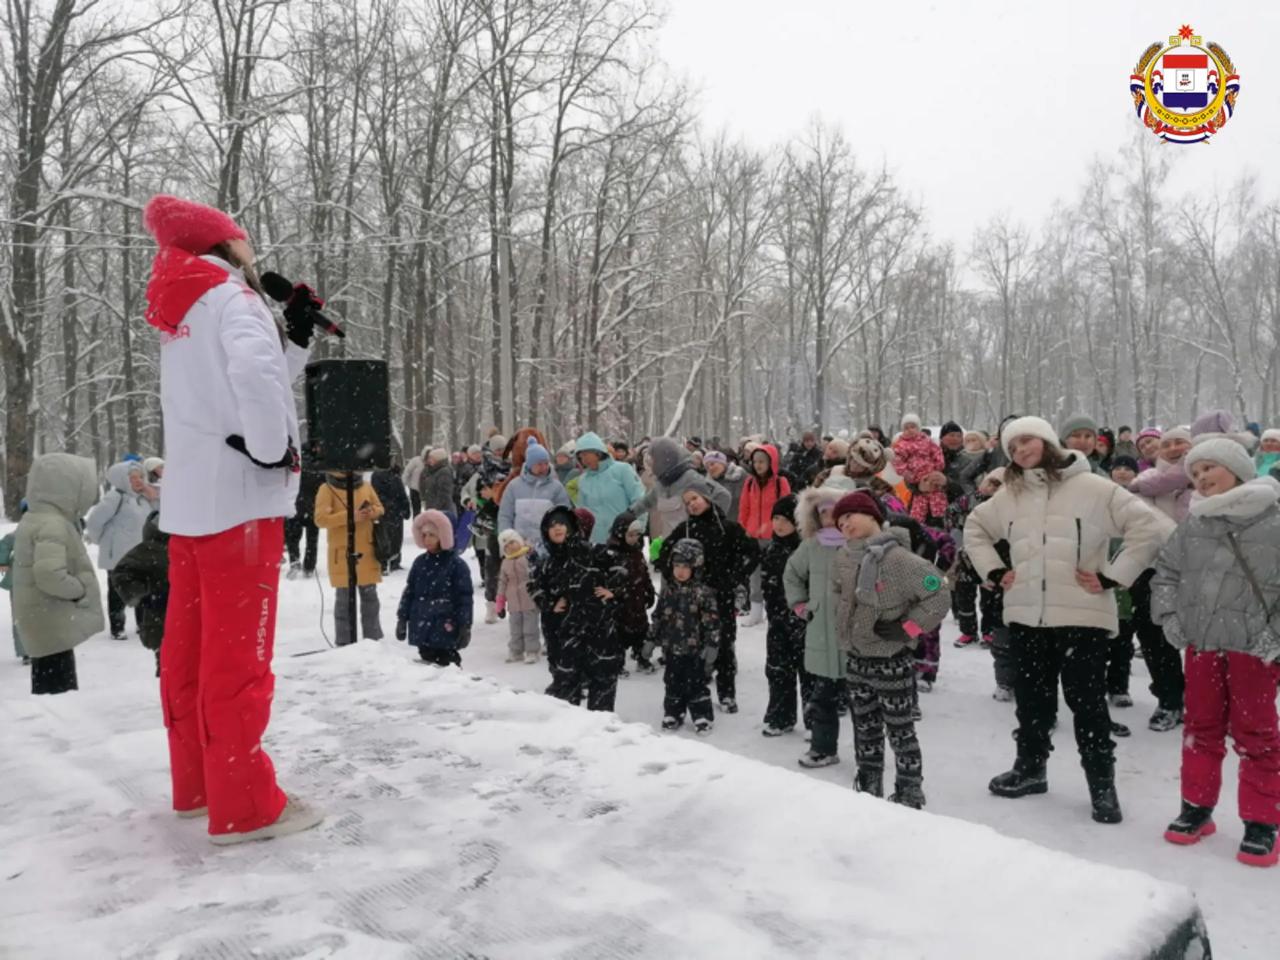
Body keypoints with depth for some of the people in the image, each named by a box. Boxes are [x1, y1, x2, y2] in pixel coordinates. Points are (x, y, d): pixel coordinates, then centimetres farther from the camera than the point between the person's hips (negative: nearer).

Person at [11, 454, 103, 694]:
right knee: (59, 692, -6)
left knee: (48, 689, 19)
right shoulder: (52, 525, -21)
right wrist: (80, 590, -18)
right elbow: (49, 574, -33)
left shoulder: (33, 519, 12)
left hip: (46, 622, 10)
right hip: (53, 623, -10)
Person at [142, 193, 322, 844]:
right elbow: (254, 375, -30)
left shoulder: (182, 317, 20)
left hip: (188, 503, 9)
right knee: (238, 652, -5)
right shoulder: (231, 300, -8)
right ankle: (243, 805, 3)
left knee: (190, 647, 13)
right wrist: (272, 450, -18)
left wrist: (297, 338, 14)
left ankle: (196, 784, 25)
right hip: (237, 500, -9)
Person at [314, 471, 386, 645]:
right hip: (342, 553, -4)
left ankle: (374, 639, 21)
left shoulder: (366, 486, 8)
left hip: (367, 552, 4)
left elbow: (380, 509, 14)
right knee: (344, 599, 3)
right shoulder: (327, 489, -5)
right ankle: (344, 642, 12)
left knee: (370, 596, 11)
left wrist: (372, 512, -10)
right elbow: (320, 519, -14)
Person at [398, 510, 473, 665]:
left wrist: (465, 627, -11)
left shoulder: (457, 565, -8)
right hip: (421, 629, 5)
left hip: (446, 631, -5)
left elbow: (465, 598, -9)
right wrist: (402, 619, 10)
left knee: (446, 665, -4)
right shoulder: (420, 562, 8)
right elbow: (409, 592, 13)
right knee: (427, 662, 13)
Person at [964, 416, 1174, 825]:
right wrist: (994, 570, 10)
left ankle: (1102, 784, 17)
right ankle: (1030, 768, 32)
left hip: (1082, 615, -5)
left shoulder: (1091, 488, -9)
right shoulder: (1009, 495, 7)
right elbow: (975, 527, 23)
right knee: (1032, 697, 16)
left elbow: (1152, 527, -12)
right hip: (1026, 615, 5)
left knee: (1087, 701, 2)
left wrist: (1111, 577, -12)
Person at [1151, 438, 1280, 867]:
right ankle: (1196, 808, 26)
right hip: (1201, 642, 5)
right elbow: (1166, 570, 16)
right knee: (1201, 728, 13)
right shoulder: (1193, 524, 6)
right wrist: (1169, 613, 4)